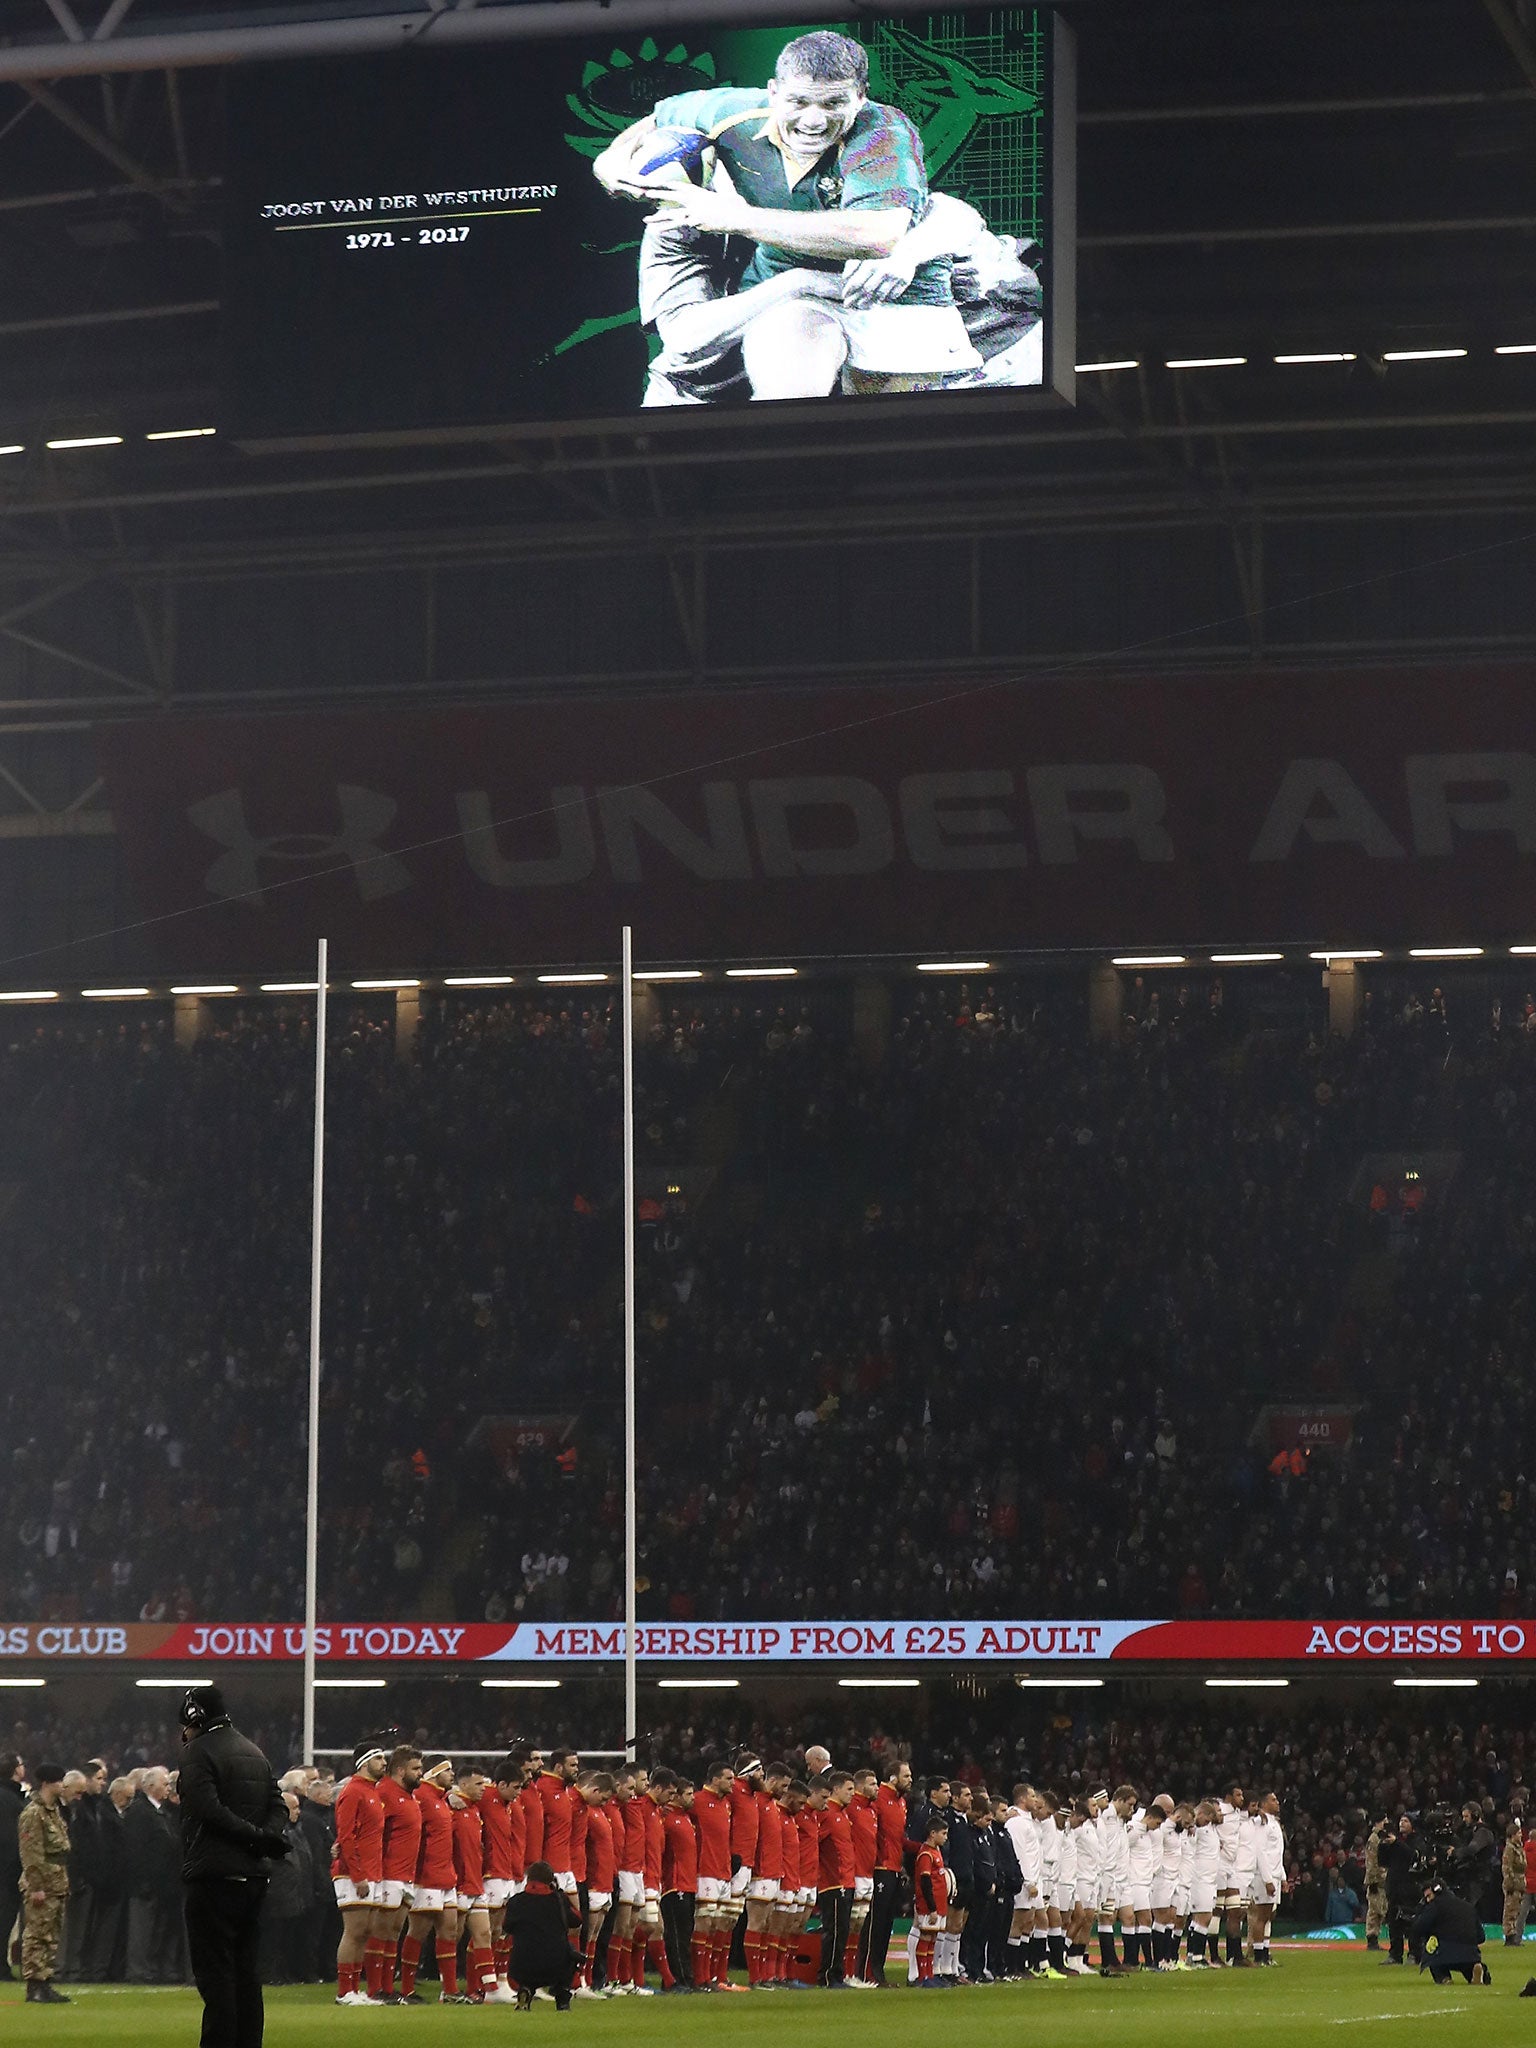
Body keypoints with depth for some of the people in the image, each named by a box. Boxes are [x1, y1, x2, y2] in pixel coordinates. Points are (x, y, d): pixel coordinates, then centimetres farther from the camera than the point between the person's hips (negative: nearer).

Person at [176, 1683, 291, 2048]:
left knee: (214, 1971, -7)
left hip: (213, 1875, -8)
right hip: (253, 1876, 8)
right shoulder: (255, 1754, 19)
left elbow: (208, 1809, -19)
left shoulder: (199, 1753, -7)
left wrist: (253, 1836, -15)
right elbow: (278, 1804, 12)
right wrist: (269, 1836, -6)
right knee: (247, 1972, 11)